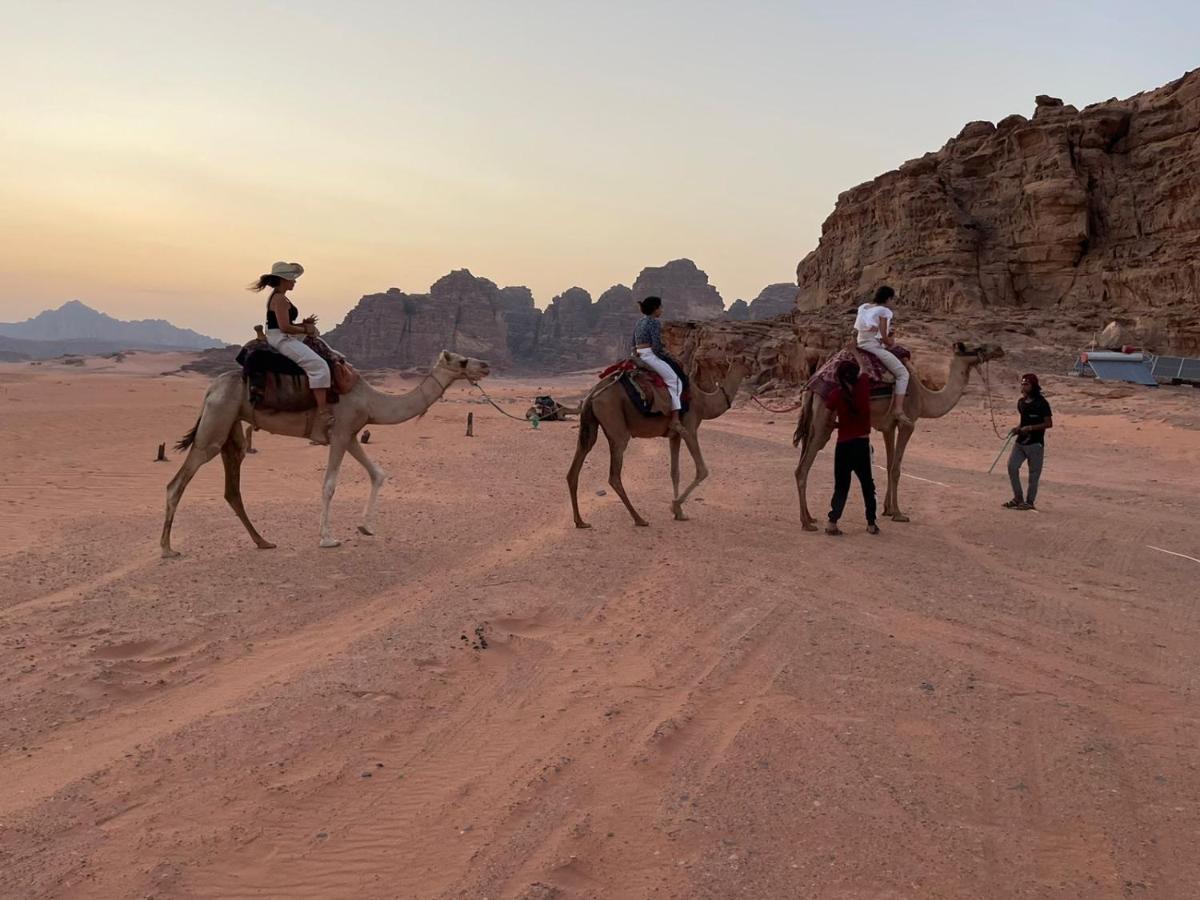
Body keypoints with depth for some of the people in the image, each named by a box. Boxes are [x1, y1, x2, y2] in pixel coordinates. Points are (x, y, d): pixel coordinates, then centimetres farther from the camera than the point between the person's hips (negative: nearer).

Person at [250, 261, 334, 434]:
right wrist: (305, 329, -8)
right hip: (281, 340, -11)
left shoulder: (278, 298, 19)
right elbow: (284, 327, -20)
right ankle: (323, 410, -30)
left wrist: (303, 324, 9)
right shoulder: (280, 299, -13)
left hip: (283, 339, 11)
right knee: (319, 366, -23)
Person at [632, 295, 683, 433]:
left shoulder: (639, 322, 17)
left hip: (639, 357, 10)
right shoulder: (654, 322, -10)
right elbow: (657, 346, -17)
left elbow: (634, 345, 20)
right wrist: (665, 353, 1)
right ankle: (675, 420, -17)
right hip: (651, 356, -10)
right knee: (675, 381, -8)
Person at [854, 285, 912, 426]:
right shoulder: (883, 310, -7)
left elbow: (855, 330, 15)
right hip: (874, 347, -9)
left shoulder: (863, 307, 14)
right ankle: (898, 409, -17)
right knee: (902, 373, -5)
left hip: (860, 345, 9)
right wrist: (890, 343, 11)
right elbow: (884, 337, -11)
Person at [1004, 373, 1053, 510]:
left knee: (1034, 473, 2)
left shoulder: (1041, 403, -11)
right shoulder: (1021, 402, 9)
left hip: (1035, 443, -7)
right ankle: (1018, 498, 12)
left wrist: (1030, 428, -19)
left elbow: (1049, 423, -12)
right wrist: (1018, 428, 2)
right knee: (1012, 466, -1)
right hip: (1021, 441, 7)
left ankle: (1029, 501, 11)